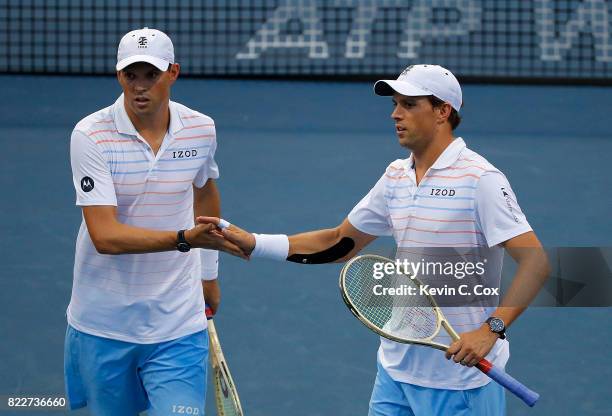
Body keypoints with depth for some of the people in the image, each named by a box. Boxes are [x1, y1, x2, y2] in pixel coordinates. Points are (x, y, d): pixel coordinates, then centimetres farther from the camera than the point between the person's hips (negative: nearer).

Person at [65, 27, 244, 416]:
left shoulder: (201, 129, -2)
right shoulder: (91, 136, -14)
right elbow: (105, 236, -23)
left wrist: (208, 273, 26)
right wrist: (186, 238, -33)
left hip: (178, 329, 2)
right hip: (103, 324, -2)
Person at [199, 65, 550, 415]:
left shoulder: (480, 179, -15)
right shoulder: (396, 176, 9)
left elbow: (536, 262, -20)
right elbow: (341, 243, 17)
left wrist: (491, 329, -31)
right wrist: (254, 244, 8)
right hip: (396, 368, 7)